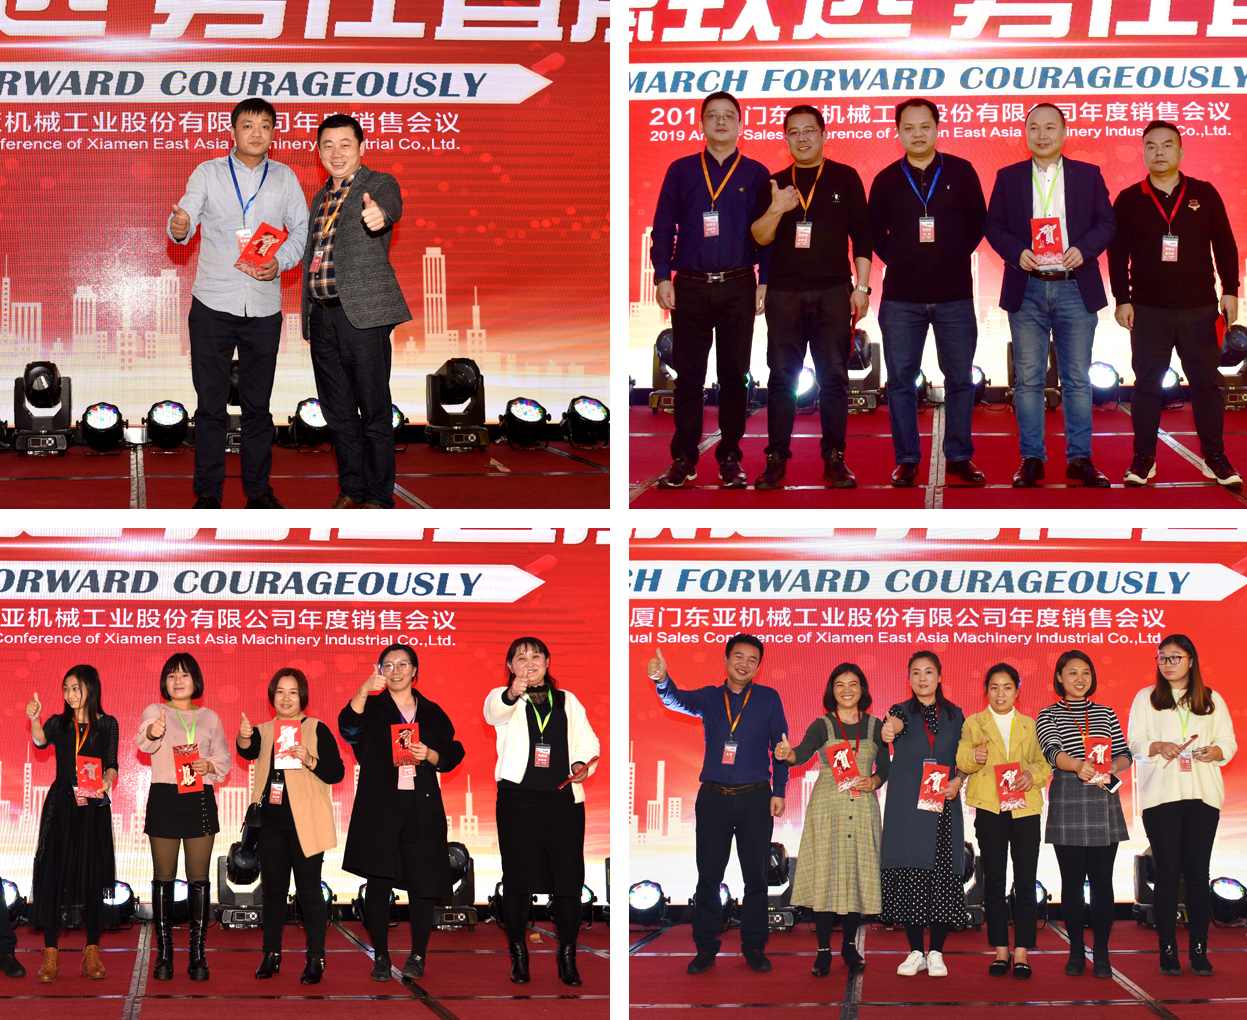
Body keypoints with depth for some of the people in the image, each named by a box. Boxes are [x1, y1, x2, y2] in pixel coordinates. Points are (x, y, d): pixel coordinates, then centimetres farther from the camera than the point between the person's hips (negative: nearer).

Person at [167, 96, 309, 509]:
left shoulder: (284, 177, 9)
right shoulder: (208, 173, 4)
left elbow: (301, 229, 9)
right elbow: (184, 223, -7)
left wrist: (281, 261, -10)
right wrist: (178, 227, -31)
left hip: (264, 307, 2)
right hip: (213, 305, -2)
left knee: (258, 403, 8)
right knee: (210, 402, 0)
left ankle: (258, 489, 16)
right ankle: (208, 492, 6)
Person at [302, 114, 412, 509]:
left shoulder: (380, 184, -3)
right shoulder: (321, 198, 19)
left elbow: (391, 207, -27)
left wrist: (379, 213, -50)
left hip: (363, 313, -7)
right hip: (322, 316, 7)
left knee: (374, 410, -3)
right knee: (338, 411, 11)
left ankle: (379, 496, 4)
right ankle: (351, 489, 20)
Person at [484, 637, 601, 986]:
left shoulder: (568, 701, 18)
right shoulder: (502, 697, 5)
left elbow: (588, 741, 19)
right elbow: (495, 711, -20)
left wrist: (583, 764, -3)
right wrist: (511, 695, -43)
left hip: (565, 799, 2)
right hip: (518, 798, -2)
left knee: (568, 878, -2)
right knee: (518, 878, -2)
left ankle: (567, 956, 9)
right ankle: (518, 953, 11)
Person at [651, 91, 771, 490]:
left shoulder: (755, 174, 8)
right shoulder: (681, 171, 10)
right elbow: (663, 226, 8)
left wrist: (766, 281, -2)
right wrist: (663, 276, -2)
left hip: (738, 288, 0)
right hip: (690, 288, 0)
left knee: (734, 375, 3)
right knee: (688, 376, 1)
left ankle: (729, 457, 11)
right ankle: (683, 458, 7)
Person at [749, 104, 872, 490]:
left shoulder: (845, 178, 8)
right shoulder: (774, 184, 12)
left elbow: (861, 235, 7)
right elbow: (759, 238, 7)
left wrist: (861, 287, 0)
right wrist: (775, 210, -13)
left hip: (833, 292, -1)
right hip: (784, 293, 1)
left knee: (834, 377, -2)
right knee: (781, 377, 0)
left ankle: (835, 459, 3)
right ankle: (776, 458, 4)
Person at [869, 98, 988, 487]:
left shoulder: (960, 171, 3)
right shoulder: (887, 179, 5)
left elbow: (978, 221, 10)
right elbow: (875, 233, 13)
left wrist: (957, 254, 2)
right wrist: (897, 261, 3)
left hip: (955, 294, 0)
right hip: (901, 297, 0)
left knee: (960, 379, 4)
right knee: (901, 380, 2)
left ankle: (959, 457, 12)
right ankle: (906, 459, 10)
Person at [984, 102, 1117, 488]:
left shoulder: (1088, 175, 8)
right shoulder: (1008, 177, 9)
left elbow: (1107, 223, 5)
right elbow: (994, 225, 6)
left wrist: (1083, 249, -12)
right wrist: (1017, 252, -12)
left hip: (1075, 289, 0)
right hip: (1027, 290, 0)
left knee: (1078, 379, 1)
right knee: (1028, 379, 2)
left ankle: (1080, 459, 7)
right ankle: (1031, 459, 7)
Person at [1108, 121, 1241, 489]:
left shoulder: (1204, 194, 5)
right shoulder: (1129, 200, 3)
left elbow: (1225, 246, 7)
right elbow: (1117, 254, 4)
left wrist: (1230, 291, 2)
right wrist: (1123, 300, -1)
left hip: (1200, 309, 0)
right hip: (1149, 311, 0)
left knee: (1207, 382, 3)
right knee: (1147, 384, 2)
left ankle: (1215, 458, 10)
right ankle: (1143, 458, 9)